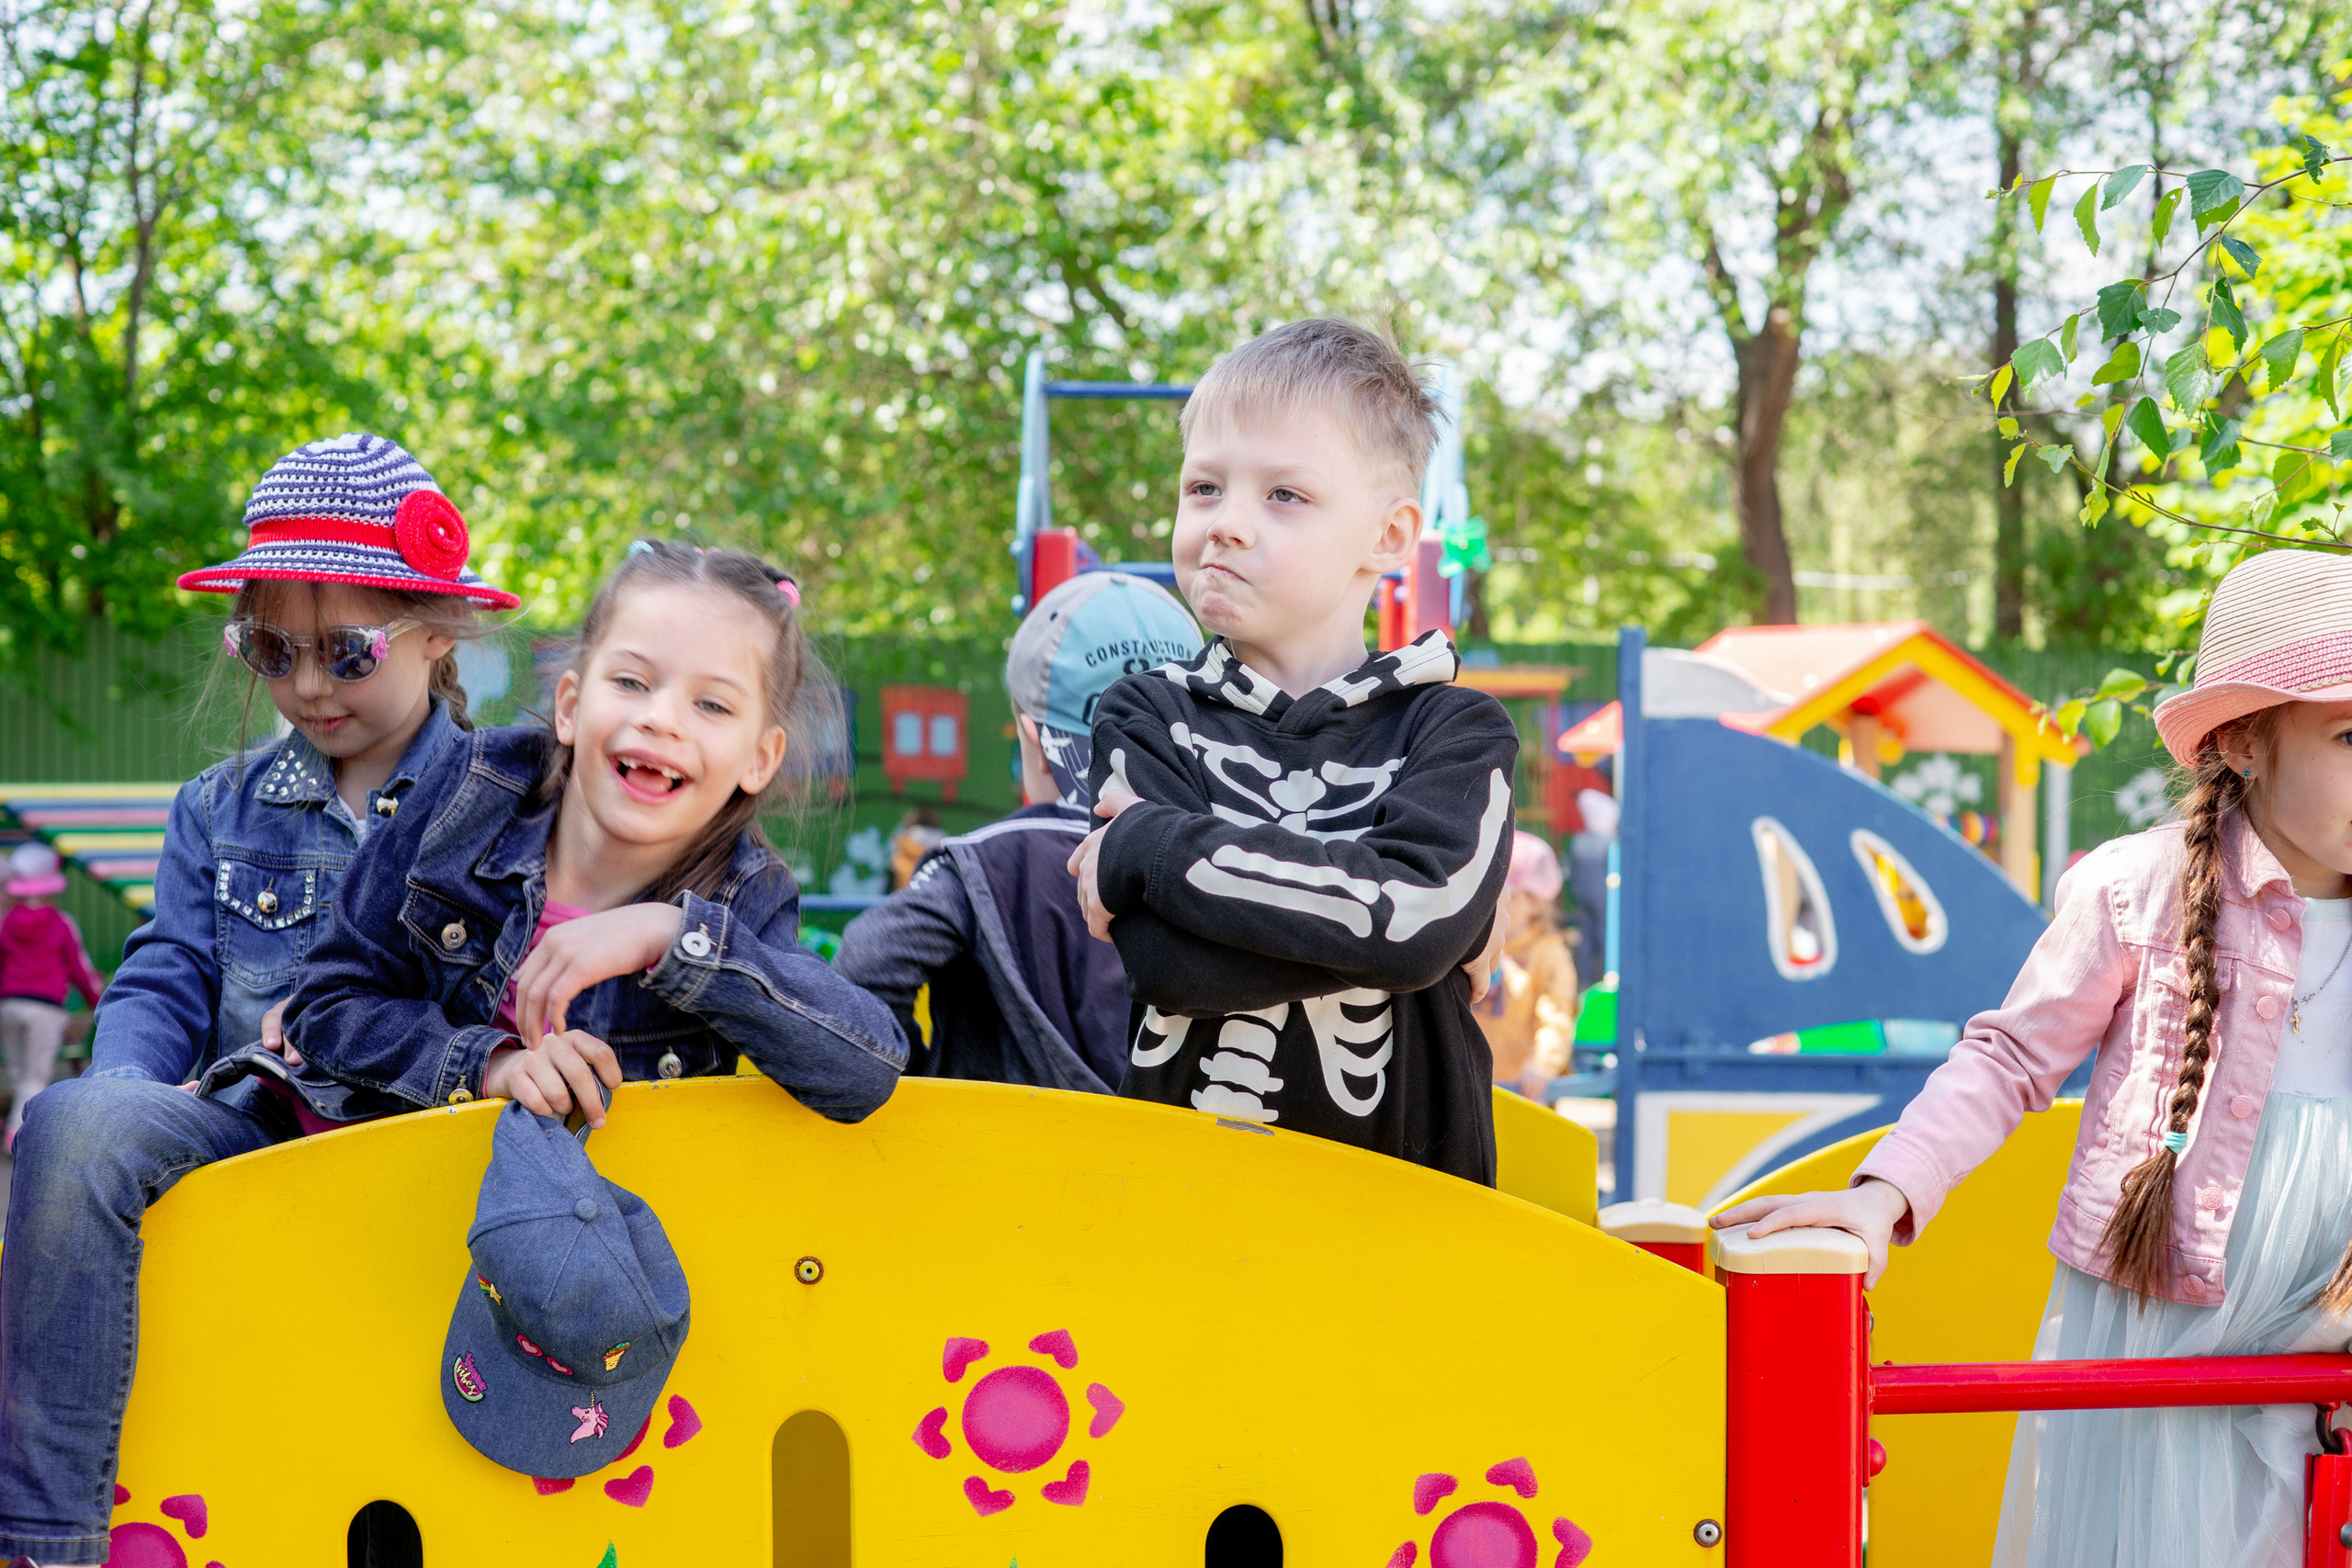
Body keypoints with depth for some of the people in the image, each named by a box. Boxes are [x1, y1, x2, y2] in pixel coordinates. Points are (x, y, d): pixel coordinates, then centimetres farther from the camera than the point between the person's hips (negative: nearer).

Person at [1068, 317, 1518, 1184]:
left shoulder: (1458, 731, 6)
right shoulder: (1146, 717, 10)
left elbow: (1421, 918, -15)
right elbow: (1172, 961, -7)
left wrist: (1147, 848, -10)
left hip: (1414, 1171, 2)